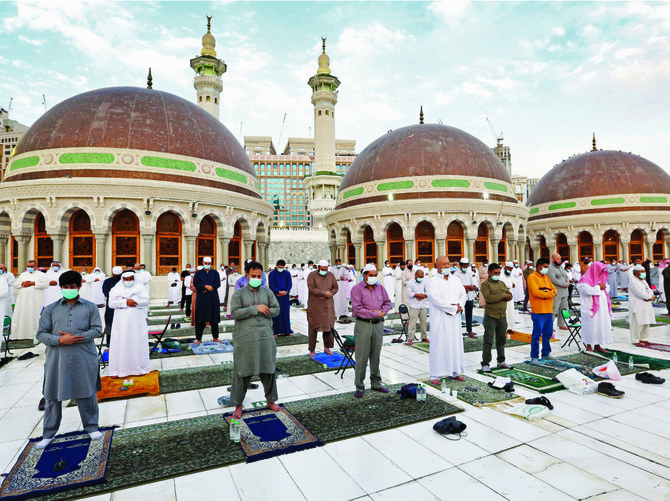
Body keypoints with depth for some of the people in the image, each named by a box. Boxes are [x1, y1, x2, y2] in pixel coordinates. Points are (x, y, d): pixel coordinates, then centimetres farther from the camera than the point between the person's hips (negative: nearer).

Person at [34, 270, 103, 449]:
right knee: (53, 396, 10)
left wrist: (79, 337, -17)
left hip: (84, 359, -1)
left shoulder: (90, 307, 4)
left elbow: (97, 329, -2)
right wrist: (60, 340, -14)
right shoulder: (51, 309, 7)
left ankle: (91, 426, 25)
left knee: (87, 394, 8)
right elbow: (41, 333, 3)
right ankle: (48, 433, 28)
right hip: (57, 359, 1)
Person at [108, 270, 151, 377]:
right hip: (121, 322, 1)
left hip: (137, 321, -1)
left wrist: (128, 301, -12)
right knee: (119, 344, 1)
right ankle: (117, 370, 10)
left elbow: (147, 300, -8)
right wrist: (126, 302, -16)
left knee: (138, 343, 3)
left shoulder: (140, 287, 5)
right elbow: (111, 303, -4)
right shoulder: (116, 289, 8)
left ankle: (139, 368, 13)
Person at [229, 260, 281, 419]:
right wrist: (256, 308, -17)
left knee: (269, 369, 10)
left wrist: (255, 311, -9)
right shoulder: (239, 293, 1)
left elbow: (276, 310, 3)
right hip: (245, 338, -2)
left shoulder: (267, 292, 9)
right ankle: (238, 405, 21)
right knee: (242, 372, 5)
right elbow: (234, 312, -11)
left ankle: (270, 400, 28)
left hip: (265, 336, 3)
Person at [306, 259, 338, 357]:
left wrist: (328, 295, -11)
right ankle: (312, 350, 8)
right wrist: (324, 293, -19)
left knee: (328, 326, 5)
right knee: (313, 327, -1)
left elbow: (335, 288, 7)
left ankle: (327, 348, 17)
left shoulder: (331, 275, 11)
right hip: (314, 306, -3)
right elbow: (311, 288, -12)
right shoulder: (312, 275, -1)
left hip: (328, 305, 4)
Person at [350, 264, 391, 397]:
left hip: (378, 324, 5)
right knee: (362, 356, -2)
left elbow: (387, 302, 15)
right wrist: (375, 314, -13)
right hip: (363, 325, -5)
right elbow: (357, 308, -15)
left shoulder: (380, 288, 11)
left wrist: (382, 311, -6)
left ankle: (376, 383, 25)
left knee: (376, 355, 13)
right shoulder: (357, 289, -7)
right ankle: (359, 387, 9)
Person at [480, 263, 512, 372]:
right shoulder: (485, 284, -5)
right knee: (488, 342, -4)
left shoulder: (502, 283, 14)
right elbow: (488, 298, -19)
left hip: (502, 316, 6)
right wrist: (503, 295, -13)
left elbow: (510, 296, 8)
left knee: (501, 340, 16)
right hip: (490, 316, -6)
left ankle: (501, 361, 29)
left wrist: (497, 297, -11)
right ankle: (485, 364, 1)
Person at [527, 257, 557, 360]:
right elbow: (536, 292, -17)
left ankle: (545, 354, 27)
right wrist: (549, 294, -6)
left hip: (549, 311, 8)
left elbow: (554, 289, 12)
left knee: (548, 334, 14)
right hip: (538, 312, -8)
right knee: (537, 334, -4)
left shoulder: (546, 277, 19)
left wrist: (547, 293, -10)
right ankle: (534, 356, 3)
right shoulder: (532, 277, -7)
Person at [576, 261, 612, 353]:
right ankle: (589, 347, 4)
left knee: (600, 325, 8)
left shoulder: (600, 278, 16)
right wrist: (599, 287, -10)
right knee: (591, 326, -4)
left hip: (601, 308, 8)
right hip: (591, 307, -8)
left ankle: (597, 346, 16)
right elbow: (588, 290, -22)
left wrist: (604, 286, -2)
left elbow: (607, 289, 19)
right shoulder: (585, 280, -10)